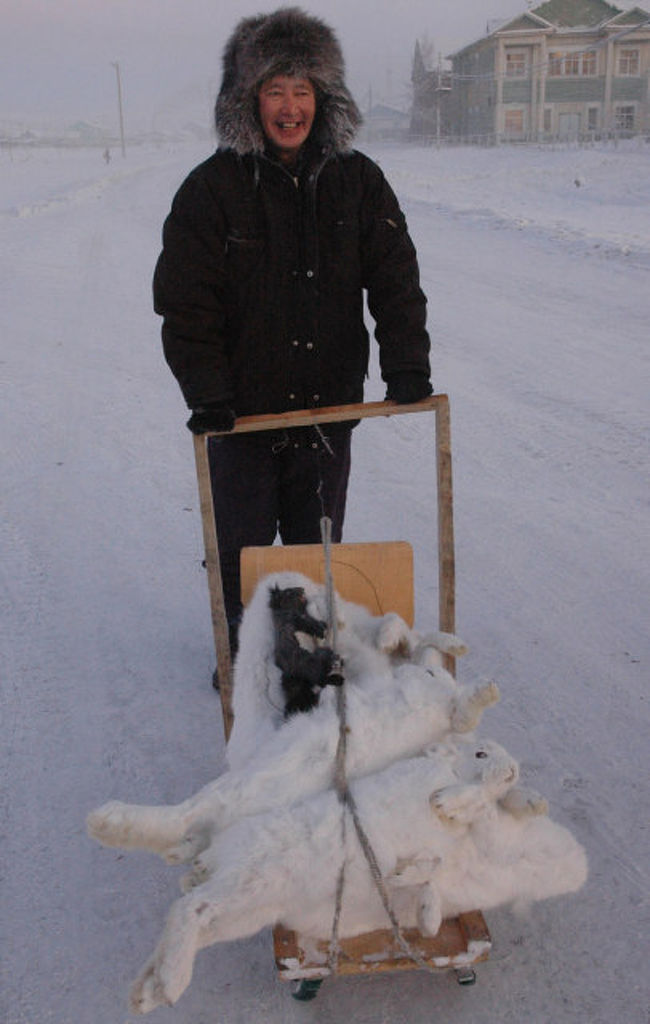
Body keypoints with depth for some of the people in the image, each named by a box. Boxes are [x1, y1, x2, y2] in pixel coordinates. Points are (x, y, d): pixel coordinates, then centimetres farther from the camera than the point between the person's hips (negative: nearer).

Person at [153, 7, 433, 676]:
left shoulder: (356, 181, 1)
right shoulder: (213, 187, -7)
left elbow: (395, 278, 2)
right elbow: (184, 302, -9)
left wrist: (405, 366, -8)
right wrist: (206, 391, -17)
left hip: (330, 401, 2)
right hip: (244, 407, -2)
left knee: (317, 544, 16)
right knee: (242, 546, 10)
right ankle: (243, 652, 34)